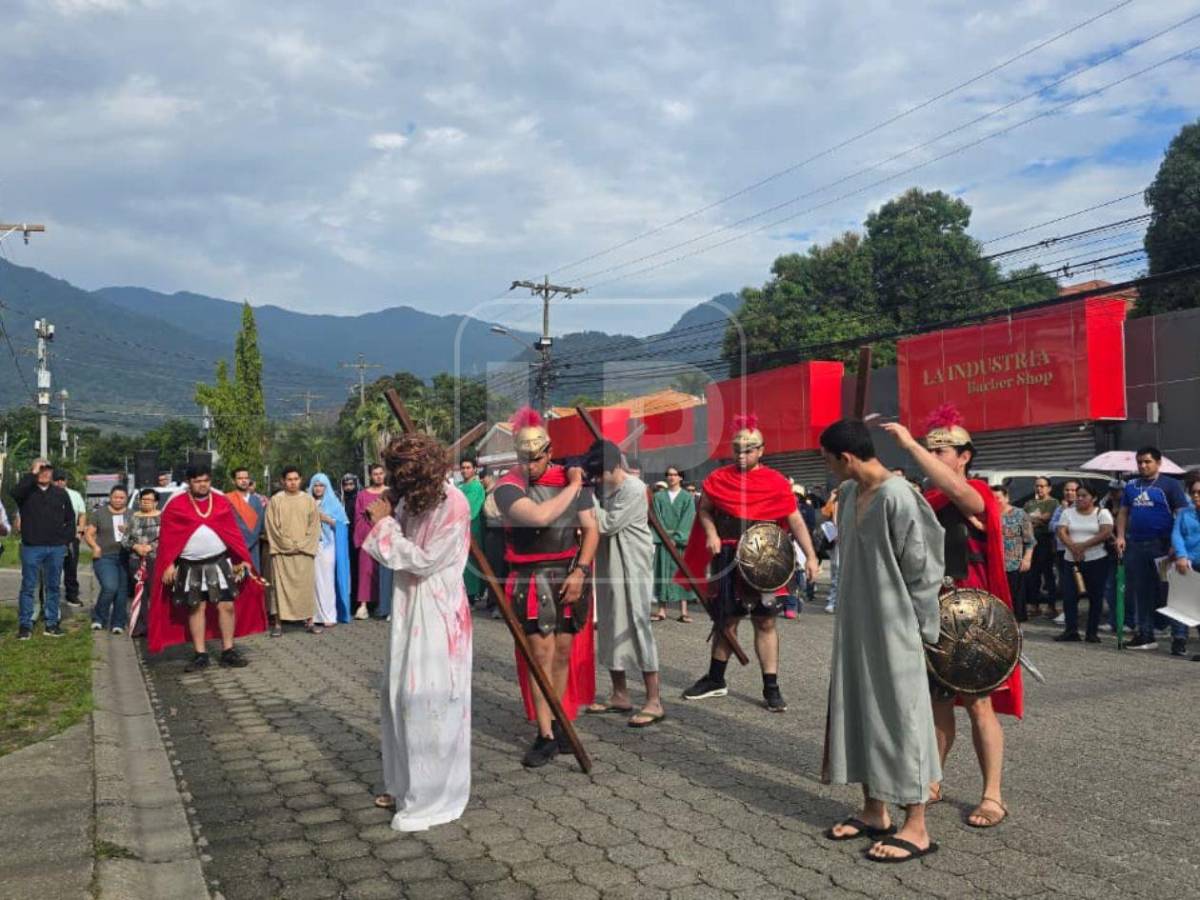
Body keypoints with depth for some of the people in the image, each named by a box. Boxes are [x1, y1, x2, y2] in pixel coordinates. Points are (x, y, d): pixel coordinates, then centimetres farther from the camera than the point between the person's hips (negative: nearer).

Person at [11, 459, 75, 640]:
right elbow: (15, 492, -24)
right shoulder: (26, 491, 1)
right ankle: (25, 625, 7)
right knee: (28, 587, 1)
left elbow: (70, 518, 15)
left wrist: (67, 539, 5)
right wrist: (33, 474, -19)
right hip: (32, 548, -3)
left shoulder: (61, 494, 10)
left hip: (56, 548, 3)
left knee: (54, 587, 8)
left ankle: (51, 623, 16)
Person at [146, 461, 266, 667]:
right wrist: (168, 564, -10)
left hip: (220, 563, 1)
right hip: (190, 567, -1)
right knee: (196, 608, 6)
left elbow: (234, 532, 4)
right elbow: (167, 537, -3)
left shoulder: (222, 501, 3)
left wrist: (243, 559, -1)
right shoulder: (176, 504, -3)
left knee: (227, 605, -1)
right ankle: (200, 655, 13)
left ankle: (228, 651, 9)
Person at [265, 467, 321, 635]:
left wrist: (302, 544, -6)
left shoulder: (309, 500, 7)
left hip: (304, 551, 2)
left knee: (306, 586, 2)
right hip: (282, 551, -2)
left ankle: (309, 621, 6)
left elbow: (314, 526, 5)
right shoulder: (275, 500, 1)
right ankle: (278, 622, 1)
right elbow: (272, 527, -2)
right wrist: (288, 544, -8)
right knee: (281, 586, -2)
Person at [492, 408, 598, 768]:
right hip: (532, 577, -3)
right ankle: (545, 736, 0)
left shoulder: (572, 477, 4)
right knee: (541, 652, -6)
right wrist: (572, 488, -16)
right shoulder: (508, 486, -9)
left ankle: (558, 723, 22)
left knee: (564, 652, 8)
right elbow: (539, 516, -27)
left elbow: (590, 529, 5)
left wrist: (581, 570, -7)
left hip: (571, 573, 4)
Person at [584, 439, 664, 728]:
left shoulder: (634, 489, -14)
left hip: (630, 571, -9)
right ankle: (620, 695, 24)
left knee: (636, 629, -8)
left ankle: (654, 703, -2)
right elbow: (597, 524, 9)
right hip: (607, 571, 9)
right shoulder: (604, 488, 11)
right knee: (610, 630, 12)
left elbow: (609, 523, -19)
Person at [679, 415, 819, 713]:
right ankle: (715, 680, 27)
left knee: (765, 622, 1)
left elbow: (795, 521, -5)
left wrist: (810, 556, -12)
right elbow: (704, 509, 12)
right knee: (726, 620, 13)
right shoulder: (719, 479, 2)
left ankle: (771, 688, 9)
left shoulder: (775, 482, -3)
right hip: (728, 560, 2)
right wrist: (711, 534, -7)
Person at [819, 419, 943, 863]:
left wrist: (919, 625, -8)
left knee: (897, 714, -1)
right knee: (859, 710, 13)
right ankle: (874, 811, 26)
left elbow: (920, 566, -15)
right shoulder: (848, 492, 6)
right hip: (855, 622, 9)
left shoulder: (898, 497, -20)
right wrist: (848, 611, 14)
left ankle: (916, 827, 11)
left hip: (892, 627, -8)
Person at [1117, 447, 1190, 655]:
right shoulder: (1131, 486, 14)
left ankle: (1179, 638, -1)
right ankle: (1145, 635, 20)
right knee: (1140, 592, 11)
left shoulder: (1170, 485, -2)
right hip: (1135, 545, 6)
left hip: (1162, 545, -6)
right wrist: (1120, 536, 2)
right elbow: (1123, 513, 16)